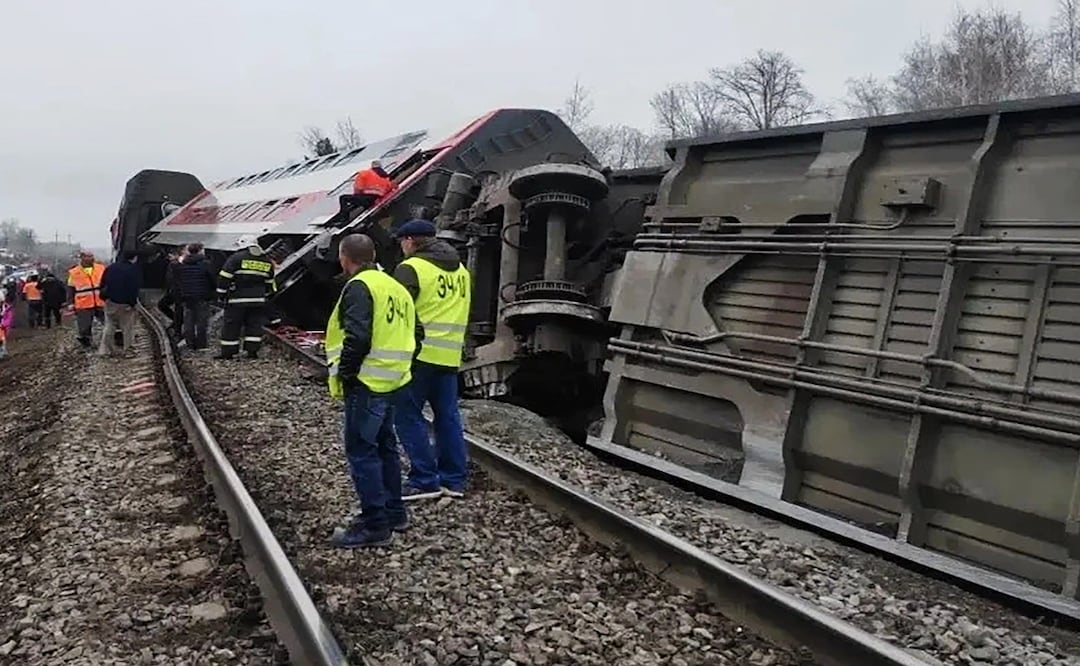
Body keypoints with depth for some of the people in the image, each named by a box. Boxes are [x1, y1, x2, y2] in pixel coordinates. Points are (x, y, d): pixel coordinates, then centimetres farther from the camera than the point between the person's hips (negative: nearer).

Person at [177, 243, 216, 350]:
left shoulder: (181, 265, 8)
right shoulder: (205, 264, -8)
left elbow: (177, 283, 13)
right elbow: (212, 280, -8)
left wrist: (179, 297, 18)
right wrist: (212, 294, 5)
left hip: (186, 297, 5)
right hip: (202, 297, -4)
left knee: (188, 322, 9)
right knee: (201, 321, 1)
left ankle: (190, 344, 11)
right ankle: (200, 345, 1)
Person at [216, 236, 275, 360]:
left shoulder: (237, 257, -5)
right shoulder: (267, 261, 11)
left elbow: (225, 277, -7)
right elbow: (269, 283, 20)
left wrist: (222, 293, 1)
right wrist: (265, 294, 30)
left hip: (237, 300, -4)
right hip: (258, 300, 4)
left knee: (231, 326, 3)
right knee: (254, 326, 9)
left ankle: (228, 352, 6)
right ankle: (252, 351, 7)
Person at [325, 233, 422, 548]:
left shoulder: (359, 287, -13)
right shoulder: (395, 286, 16)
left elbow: (357, 337, -25)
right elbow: (415, 334, 17)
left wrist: (344, 372, -13)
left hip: (366, 383, -9)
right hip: (390, 381, 10)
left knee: (362, 451, -4)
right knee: (384, 446, 19)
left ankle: (374, 525, 0)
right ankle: (393, 513, 28)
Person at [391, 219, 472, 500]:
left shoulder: (411, 268, -9)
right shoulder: (461, 270, 16)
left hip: (420, 353, -7)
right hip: (450, 356, 7)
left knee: (408, 415, 1)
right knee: (448, 415, 12)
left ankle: (425, 480, 0)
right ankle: (453, 480, 17)